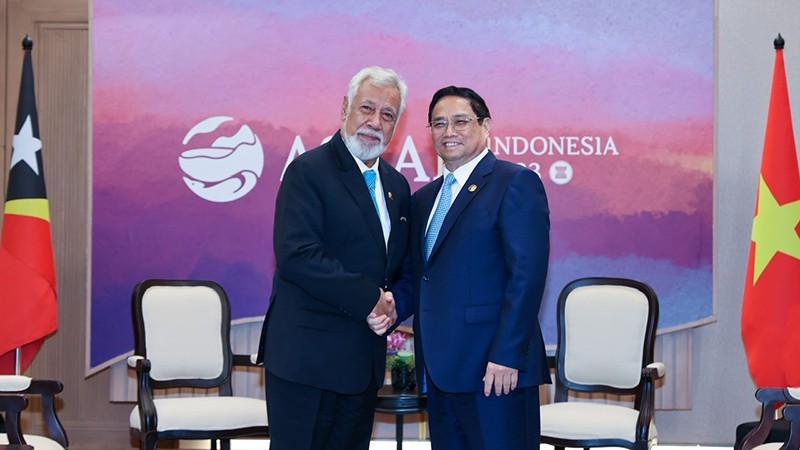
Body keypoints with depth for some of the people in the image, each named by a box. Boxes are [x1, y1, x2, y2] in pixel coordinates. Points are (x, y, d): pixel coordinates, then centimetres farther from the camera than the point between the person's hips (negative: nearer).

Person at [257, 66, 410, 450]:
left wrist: (392, 304, -3)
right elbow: (296, 255, -20)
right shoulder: (309, 170, -9)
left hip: (365, 359, 7)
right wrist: (370, 299, -18)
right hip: (306, 356, -7)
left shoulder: (396, 185, 14)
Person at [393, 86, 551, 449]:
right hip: (441, 371, 7)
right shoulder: (424, 198, 19)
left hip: (496, 369, -7)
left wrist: (507, 356, -19)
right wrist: (393, 306, -1)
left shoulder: (515, 183, -5)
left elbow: (527, 274, -14)